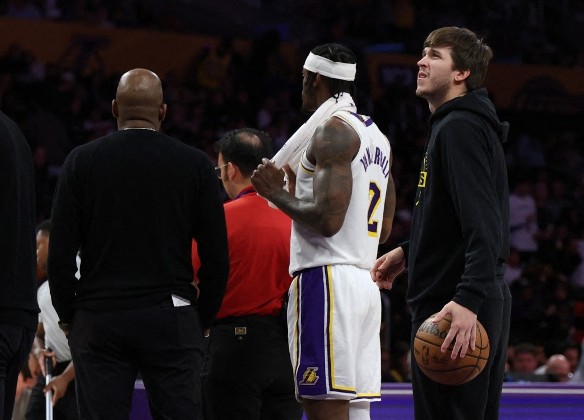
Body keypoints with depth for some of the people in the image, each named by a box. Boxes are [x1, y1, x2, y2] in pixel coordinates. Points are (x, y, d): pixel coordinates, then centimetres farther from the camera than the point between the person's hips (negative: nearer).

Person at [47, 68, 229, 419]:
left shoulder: (82, 161, 2)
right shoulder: (195, 164, 1)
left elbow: (61, 253, 1)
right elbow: (217, 256, 1)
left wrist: (68, 316, 12)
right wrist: (203, 318, 13)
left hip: (98, 321, 0)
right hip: (172, 320, 0)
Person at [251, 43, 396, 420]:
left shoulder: (332, 131, -11)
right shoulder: (376, 135, 19)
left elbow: (328, 219, -21)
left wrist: (278, 194, -5)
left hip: (327, 278, -10)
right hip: (364, 284, 10)